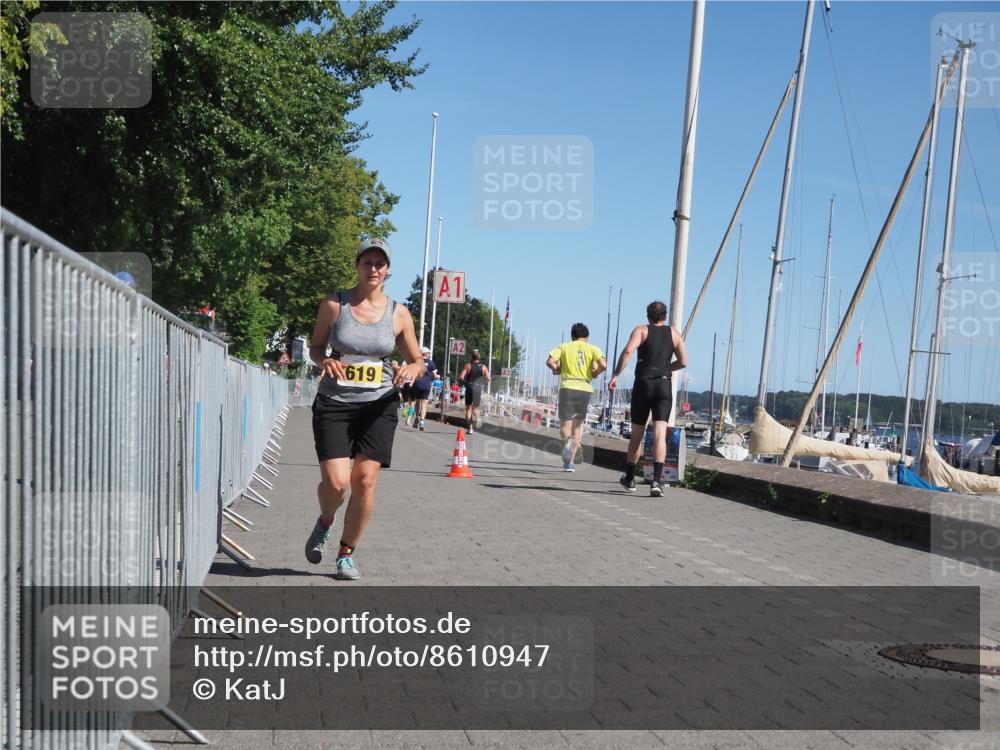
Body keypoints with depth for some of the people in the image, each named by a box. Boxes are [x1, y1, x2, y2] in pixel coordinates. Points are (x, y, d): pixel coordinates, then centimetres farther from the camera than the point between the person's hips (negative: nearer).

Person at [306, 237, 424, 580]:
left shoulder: (399, 314, 3)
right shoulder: (334, 304, 0)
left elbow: (418, 362, 11)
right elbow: (315, 347, 11)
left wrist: (411, 369, -13)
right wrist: (325, 361, -12)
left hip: (378, 406, 1)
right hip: (334, 403, -1)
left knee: (365, 480, -6)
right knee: (335, 481, -12)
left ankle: (346, 553, 14)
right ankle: (324, 524, 24)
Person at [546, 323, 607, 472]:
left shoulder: (564, 347, 8)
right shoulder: (592, 349, 8)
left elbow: (550, 362, -5)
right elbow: (603, 365, -8)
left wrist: (557, 370, 14)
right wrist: (594, 373, 10)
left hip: (567, 387, -1)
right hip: (585, 388, 1)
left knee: (565, 424, 4)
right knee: (578, 425, 11)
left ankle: (568, 440, -32)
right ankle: (570, 462, 7)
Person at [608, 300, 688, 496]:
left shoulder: (641, 330, 4)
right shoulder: (674, 333, 11)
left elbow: (628, 351, -14)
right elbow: (683, 362, 6)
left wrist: (615, 375, -14)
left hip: (643, 384, 0)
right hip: (664, 386, 1)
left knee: (637, 433, 13)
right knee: (660, 433, -8)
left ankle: (629, 478, 25)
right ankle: (656, 480, -24)